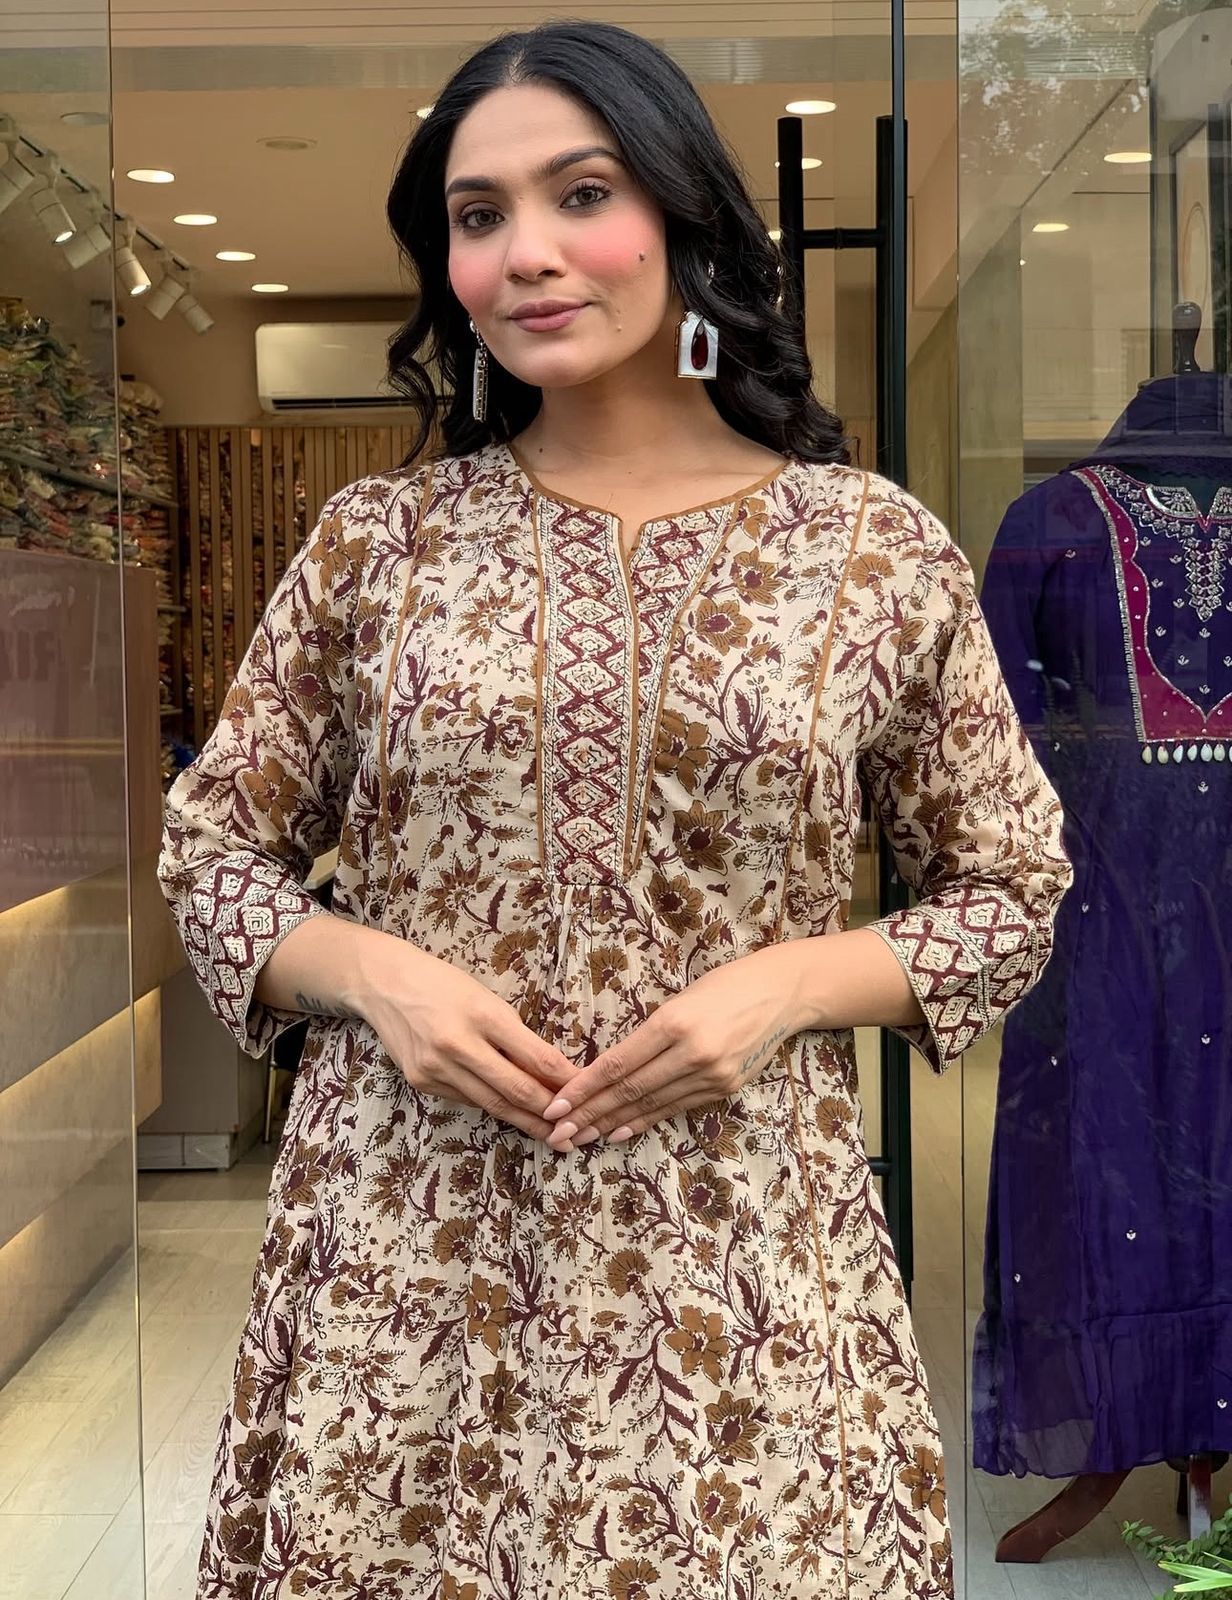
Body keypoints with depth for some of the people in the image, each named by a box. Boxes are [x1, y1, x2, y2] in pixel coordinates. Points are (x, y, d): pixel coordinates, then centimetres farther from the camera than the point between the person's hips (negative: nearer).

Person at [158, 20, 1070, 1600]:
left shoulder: (880, 553, -1)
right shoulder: (375, 540, 2)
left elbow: (1010, 890, 6)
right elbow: (213, 846, 9)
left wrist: (785, 985, -11)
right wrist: (377, 974, -10)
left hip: (734, 1262, 0)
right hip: (408, 1245, 1)